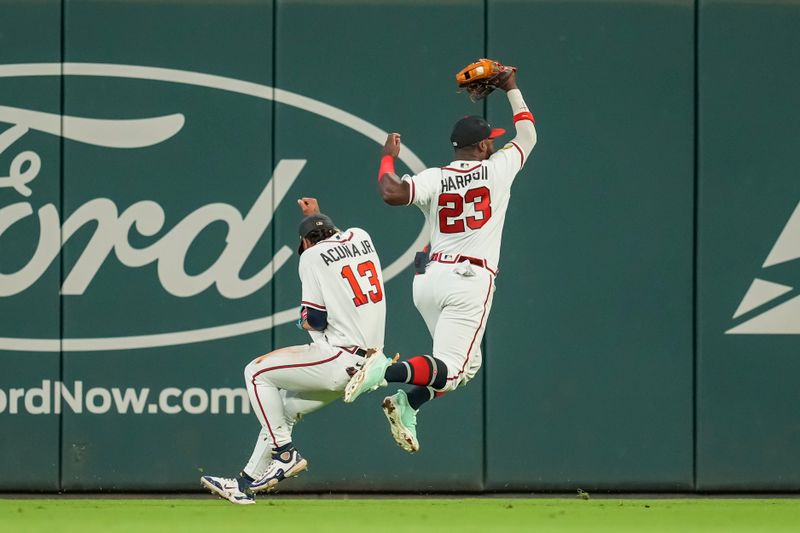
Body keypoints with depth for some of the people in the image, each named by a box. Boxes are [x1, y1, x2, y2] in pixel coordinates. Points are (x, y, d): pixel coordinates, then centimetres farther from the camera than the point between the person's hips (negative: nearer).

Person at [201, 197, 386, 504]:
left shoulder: (312, 254, -6)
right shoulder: (361, 237, 13)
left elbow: (315, 319, -10)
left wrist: (304, 320, 10)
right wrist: (316, 216, 42)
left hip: (339, 360, -9)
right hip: (368, 361, 9)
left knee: (257, 372, 3)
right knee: (284, 407, 20)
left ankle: (284, 453, -1)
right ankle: (246, 483, 21)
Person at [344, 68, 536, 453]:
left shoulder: (434, 179, 1)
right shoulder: (497, 169, 0)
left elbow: (392, 193, -18)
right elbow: (528, 134, 18)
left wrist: (388, 157, 1)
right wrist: (512, 90, 31)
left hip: (429, 278, 5)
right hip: (470, 280, -5)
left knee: (467, 363, 20)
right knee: (450, 369, -10)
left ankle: (407, 402, -2)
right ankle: (388, 372, -36)